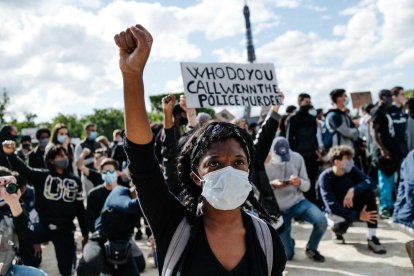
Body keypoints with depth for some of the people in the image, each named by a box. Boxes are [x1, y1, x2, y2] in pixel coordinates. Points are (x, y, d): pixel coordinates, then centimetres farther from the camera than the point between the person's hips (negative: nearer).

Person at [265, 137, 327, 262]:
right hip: (278, 209, -2)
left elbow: (307, 186, -1)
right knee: (287, 254, -6)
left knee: (321, 221, -27)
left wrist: (299, 182, -26)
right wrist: (272, 185, -29)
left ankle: (311, 249, 6)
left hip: (297, 202, 2)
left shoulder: (297, 158, -6)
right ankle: (286, 241, 35)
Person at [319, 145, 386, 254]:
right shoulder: (325, 177, -23)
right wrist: (358, 215, -35)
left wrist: (353, 190, -41)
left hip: (352, 205, 4)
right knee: (341, 226, -38)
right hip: (337, 211, -4)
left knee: (369, 192, -24)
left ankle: (372, 238, -22)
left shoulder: (352, 170, -11)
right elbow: (332, 206, -29)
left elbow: (371, 182, -25)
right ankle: (337, 229, 4)